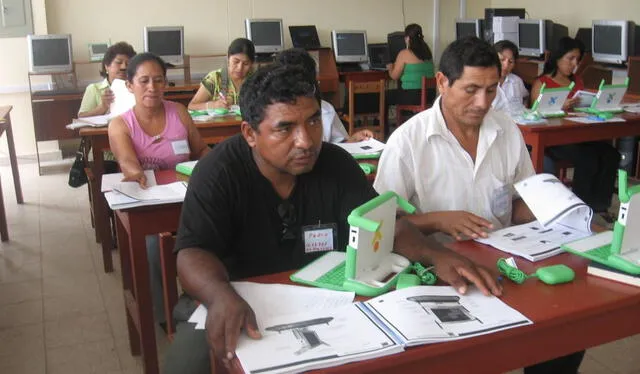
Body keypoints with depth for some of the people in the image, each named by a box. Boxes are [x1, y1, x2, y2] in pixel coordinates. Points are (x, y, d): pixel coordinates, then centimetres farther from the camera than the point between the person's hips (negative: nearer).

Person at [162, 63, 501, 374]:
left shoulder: (337, 164, -5)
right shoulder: (218, 173, -16)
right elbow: (193, 253, -24)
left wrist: (435, 255, -25)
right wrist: (222, 297, -48)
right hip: (238, 303, -2)